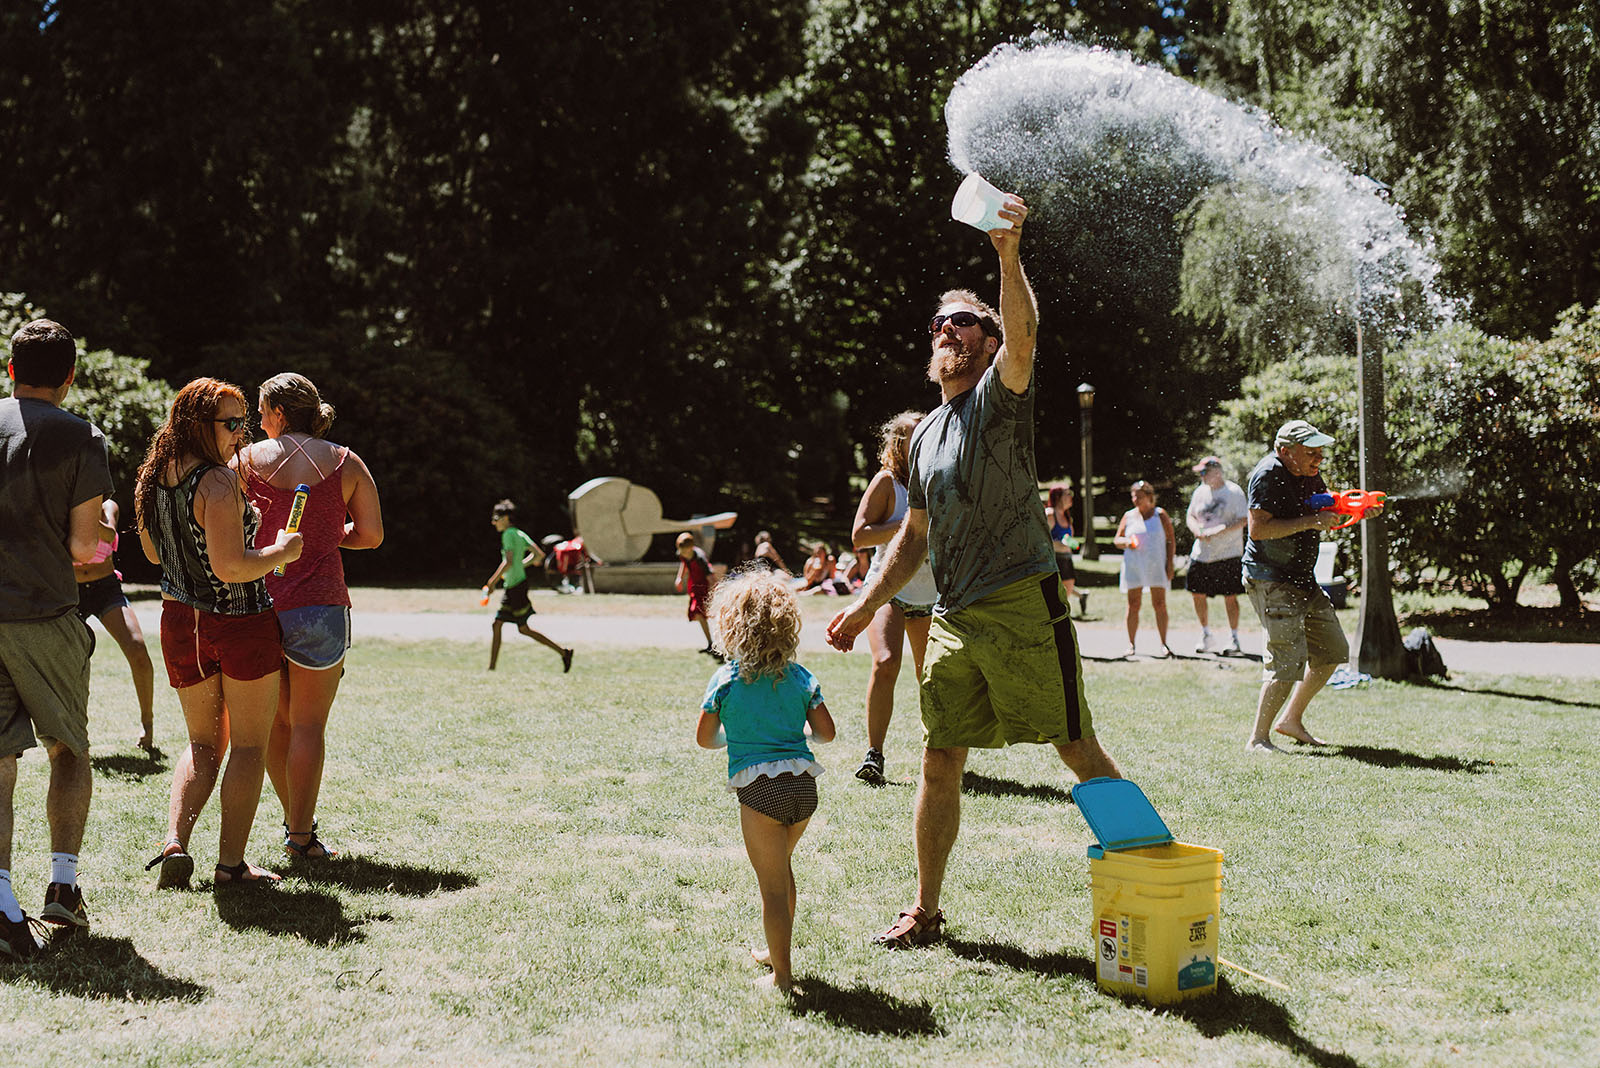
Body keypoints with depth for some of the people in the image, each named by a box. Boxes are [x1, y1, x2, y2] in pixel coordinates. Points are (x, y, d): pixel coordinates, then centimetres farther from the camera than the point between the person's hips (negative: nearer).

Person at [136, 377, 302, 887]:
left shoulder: (154, 478, 3)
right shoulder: (219, 482, -21)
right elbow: (230, 567, -27)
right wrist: (281, 552, -11)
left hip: (181, 621, 7)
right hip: (242, 624, -7)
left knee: (203, 743, 19)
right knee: (249, 745, 8)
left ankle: (174, 841, 2)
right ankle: (231, 861, 8)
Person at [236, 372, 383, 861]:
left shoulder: (247, 460, 3)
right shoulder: (346, 463, 2)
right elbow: (372, 534, 3)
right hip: (317, 602, -2)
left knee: (274, 720, 16)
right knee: (308, 725, 3)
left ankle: (294, 820, 25)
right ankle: (301, 834, 3)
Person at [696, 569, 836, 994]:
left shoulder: (725, 680, -2)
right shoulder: (800, 677, 6)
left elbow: (705, 738, 4)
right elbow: (826, 732, 7)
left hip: (759, 789, -4)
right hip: (804, 783, 5)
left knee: (772, 882, 2)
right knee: (781, 868, 25)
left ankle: (782, 974, 4)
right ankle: (777, 950, 39)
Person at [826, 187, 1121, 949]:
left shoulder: (1000, 395, -2)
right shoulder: (927, 433, 18)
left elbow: (1023, 336, -25)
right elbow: (915, 537, 24)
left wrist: (1009, 256, -39)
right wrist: (865, 608, 20)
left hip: (1022, 607, -6)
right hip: (954, 619, 7)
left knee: (1078, 751, -2)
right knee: (939, 762, 9)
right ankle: (926, 909, 20)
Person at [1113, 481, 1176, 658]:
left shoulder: (1160, 515, 3)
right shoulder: (1129, 516, 10)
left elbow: (1170, 540, 3)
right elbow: (1116, 540, 13)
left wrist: (1170, 564, -5)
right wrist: (1126, 542, -10)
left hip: (1157, 566, -2)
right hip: (1133, 567, 2)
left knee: (1160, 605, -3)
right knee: (1133, 605, 1)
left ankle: (1163, 645, 1)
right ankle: (1130, 645, 5)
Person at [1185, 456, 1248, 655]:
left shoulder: (1234, 491, -7)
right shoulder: (1200, 491, 10)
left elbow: (1243, 520, -11)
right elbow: (1190, 516, 15)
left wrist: (1220, 530, -21)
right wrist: (1197, 529, -7)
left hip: (1228, 552, -5)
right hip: (1201, 553, 5)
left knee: (1230, 596, -3)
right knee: (1197, 594, 5)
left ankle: (1234, 638, 7)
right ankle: (1205, 634, 23)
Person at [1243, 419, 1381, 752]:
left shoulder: (1310, 474, 10)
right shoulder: (1268, 475, -17)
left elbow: (1329, 511, 22)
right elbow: (1258, 528, -25)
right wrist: (1310, 522, -24)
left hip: (1304, 580, 10)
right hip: (1271, 582, -10)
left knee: (1333, 652, 15)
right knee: (1289, 661, -15)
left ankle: (1291, 720, 27)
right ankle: (1258, 739, -5)